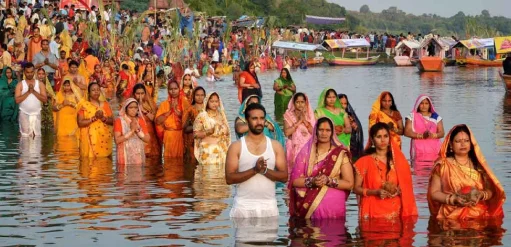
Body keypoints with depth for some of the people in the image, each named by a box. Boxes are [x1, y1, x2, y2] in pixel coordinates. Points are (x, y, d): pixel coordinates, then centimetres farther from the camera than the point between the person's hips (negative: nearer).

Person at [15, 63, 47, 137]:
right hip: (24, 114, -2)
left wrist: (34, 91, -12)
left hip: (36, 114, 2)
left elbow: (45, 99, -3)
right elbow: (17, 100, -10)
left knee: (37, 135, -1)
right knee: (25, 136, -5)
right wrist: (28, 92, -16)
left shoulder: (40, 84, 6)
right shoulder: (20, 85, 1)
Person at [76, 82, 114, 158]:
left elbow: (112, 121, 7)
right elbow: (80, 123, -9)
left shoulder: (105, 104, 11)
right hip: (90, 139, -3)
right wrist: (94, 118, -17)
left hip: (104, 140, 3)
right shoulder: (83, 105, 0)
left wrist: (103, 118, -12)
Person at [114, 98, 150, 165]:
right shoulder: (119, 121, -2)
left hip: (139, 156, 3)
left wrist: (138, 130, -11)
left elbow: (148, 139, 4)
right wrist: (131, 131, -16)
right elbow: (117, 140, -13)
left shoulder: (140, 120, 10)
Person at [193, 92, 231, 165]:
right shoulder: (202, 116, -1)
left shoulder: (221, 115, 14)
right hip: (208, 150, -4)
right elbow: (196, 134, -5)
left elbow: (227, 132, 20)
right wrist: (208, 132, -18)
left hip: (221, 150, 4)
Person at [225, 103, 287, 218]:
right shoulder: (236, 147, 1)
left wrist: (265, 170, -14)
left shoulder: (275, 146, 7)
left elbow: (284, 176, 3)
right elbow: (229, 178, -7)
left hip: (269, 205, 2)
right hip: (243, 206, -2)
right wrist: (254, 170, -17)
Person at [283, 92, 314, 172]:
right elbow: (287, 132, -11)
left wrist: (305, 121, -13)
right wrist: (298, 122, -12)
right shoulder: (289, 115, 1)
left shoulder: (310, 115, 7)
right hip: (295, 147, -1)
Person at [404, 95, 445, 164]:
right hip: (419, 150, -2)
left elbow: (441, 133, 9)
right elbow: (407, 132, -1)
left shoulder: (436, 117, 14)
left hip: (434, 150, 2)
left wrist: (433, 135, -13)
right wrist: (421, 135, -13)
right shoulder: (412, 116, 9)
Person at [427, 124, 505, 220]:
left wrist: (480, 195, -11)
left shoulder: (478, 164, 12)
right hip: (452, 216, -2)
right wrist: (454, 199, -12)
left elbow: (490, 191, 11)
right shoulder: (443, 165, 5)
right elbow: (434, 193, 3)